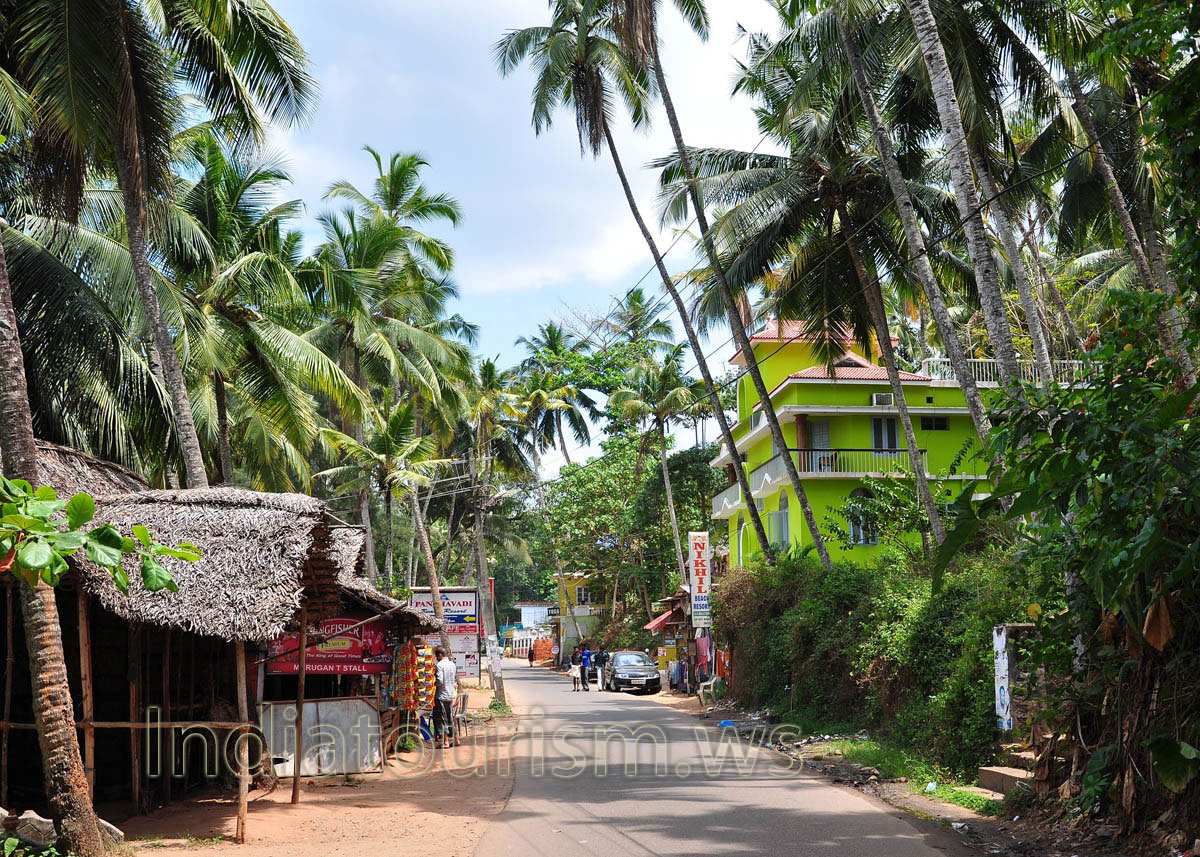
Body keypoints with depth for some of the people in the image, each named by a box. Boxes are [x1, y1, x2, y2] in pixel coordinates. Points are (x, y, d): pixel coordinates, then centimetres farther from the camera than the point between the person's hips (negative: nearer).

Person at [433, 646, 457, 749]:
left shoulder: (440, 665, -14)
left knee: (441, 719, -3)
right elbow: (455, 679, 17)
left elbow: (440, 681, -22)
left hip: (441, 696, -7)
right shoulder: (452, 665, 10)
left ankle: (445, 741, -5)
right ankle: (451, 738, 21)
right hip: (451, 695, 7)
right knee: (450, 718, 15)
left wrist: (433, 684, -5)